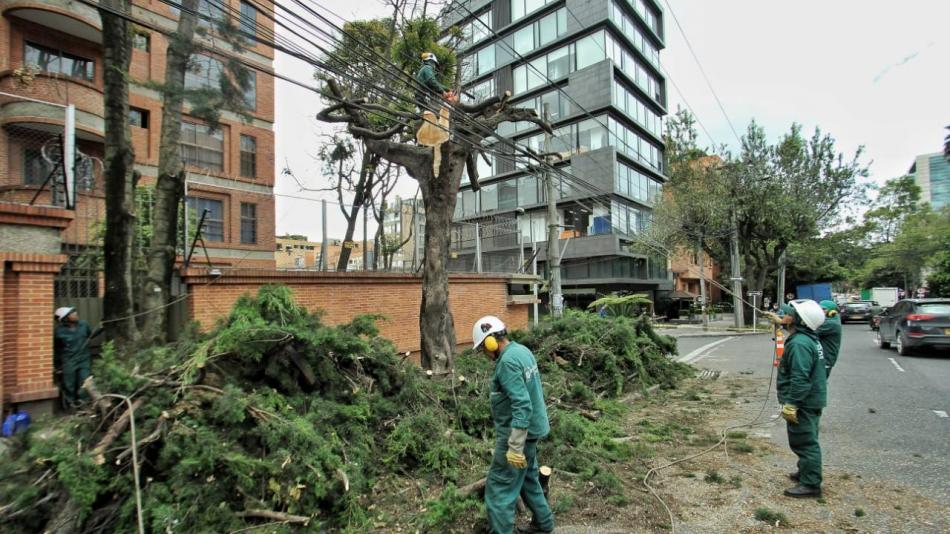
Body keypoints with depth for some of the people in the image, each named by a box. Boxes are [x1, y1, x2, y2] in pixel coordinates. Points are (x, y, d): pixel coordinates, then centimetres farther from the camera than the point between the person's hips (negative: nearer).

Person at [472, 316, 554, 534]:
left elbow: (522, 406, -30)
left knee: (498, 489, 0)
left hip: (518, 433, -10)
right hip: (530, 428, 10)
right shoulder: (522, 350, 5)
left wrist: (515, 447, -26)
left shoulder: (508, 362, -25)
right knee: (528, 478, 25)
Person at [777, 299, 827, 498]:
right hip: (811, 400, 11)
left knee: (805, 442, 0)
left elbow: (800, 379, -28)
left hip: (803, 403, -11)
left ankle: (810, 484, 9)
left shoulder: (799, 343, -25)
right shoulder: (810, 339, 9)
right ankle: (806, 472, 37)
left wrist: (791, 404, -24)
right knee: (807, 440, 22)